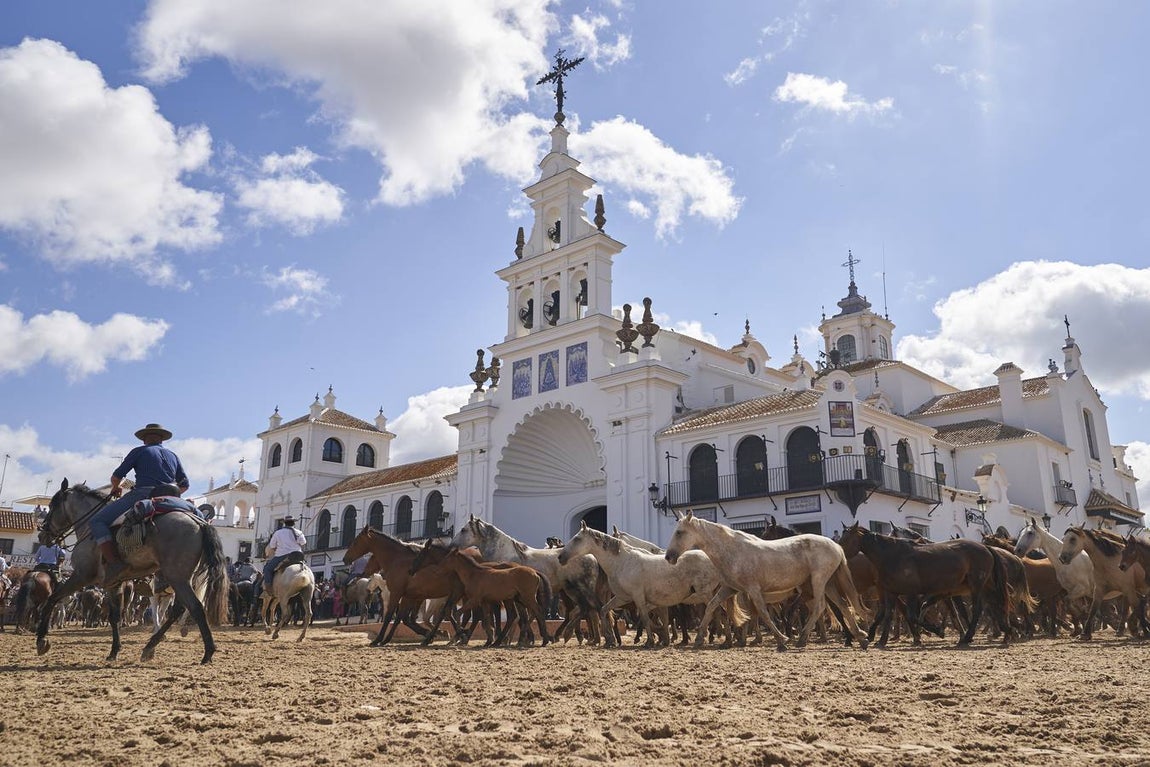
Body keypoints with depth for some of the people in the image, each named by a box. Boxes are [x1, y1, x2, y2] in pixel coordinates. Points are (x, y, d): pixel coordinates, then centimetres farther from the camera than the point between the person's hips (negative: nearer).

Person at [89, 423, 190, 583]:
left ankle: (113, 563, -21)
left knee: (96, 522, -2)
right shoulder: (173, 456, 23)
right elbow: (184, 485, 22)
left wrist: (115, 489, 30)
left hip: (141, 495, -5)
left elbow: (116, 476, 10)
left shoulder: (139, 451, 10)